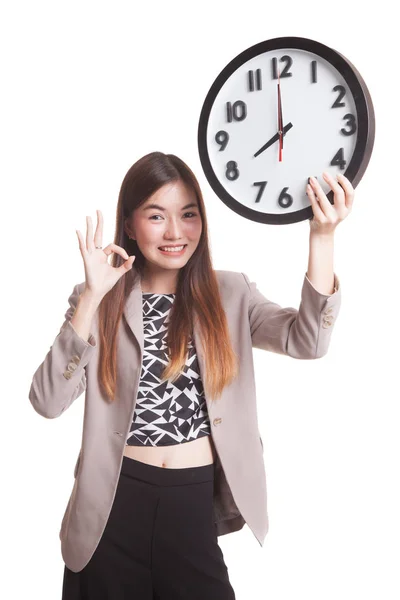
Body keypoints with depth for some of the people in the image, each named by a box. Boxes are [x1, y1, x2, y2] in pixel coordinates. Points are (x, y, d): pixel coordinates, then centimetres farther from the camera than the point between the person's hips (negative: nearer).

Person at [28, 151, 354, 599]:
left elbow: (307, 340, -15)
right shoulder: (99, 299, -2)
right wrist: (93, 297, -21)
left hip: (198, 499, 1)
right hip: (116, 502, 0)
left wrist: (321, 237, -26)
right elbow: (47, 402, -13)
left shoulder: (229, 293, 1)